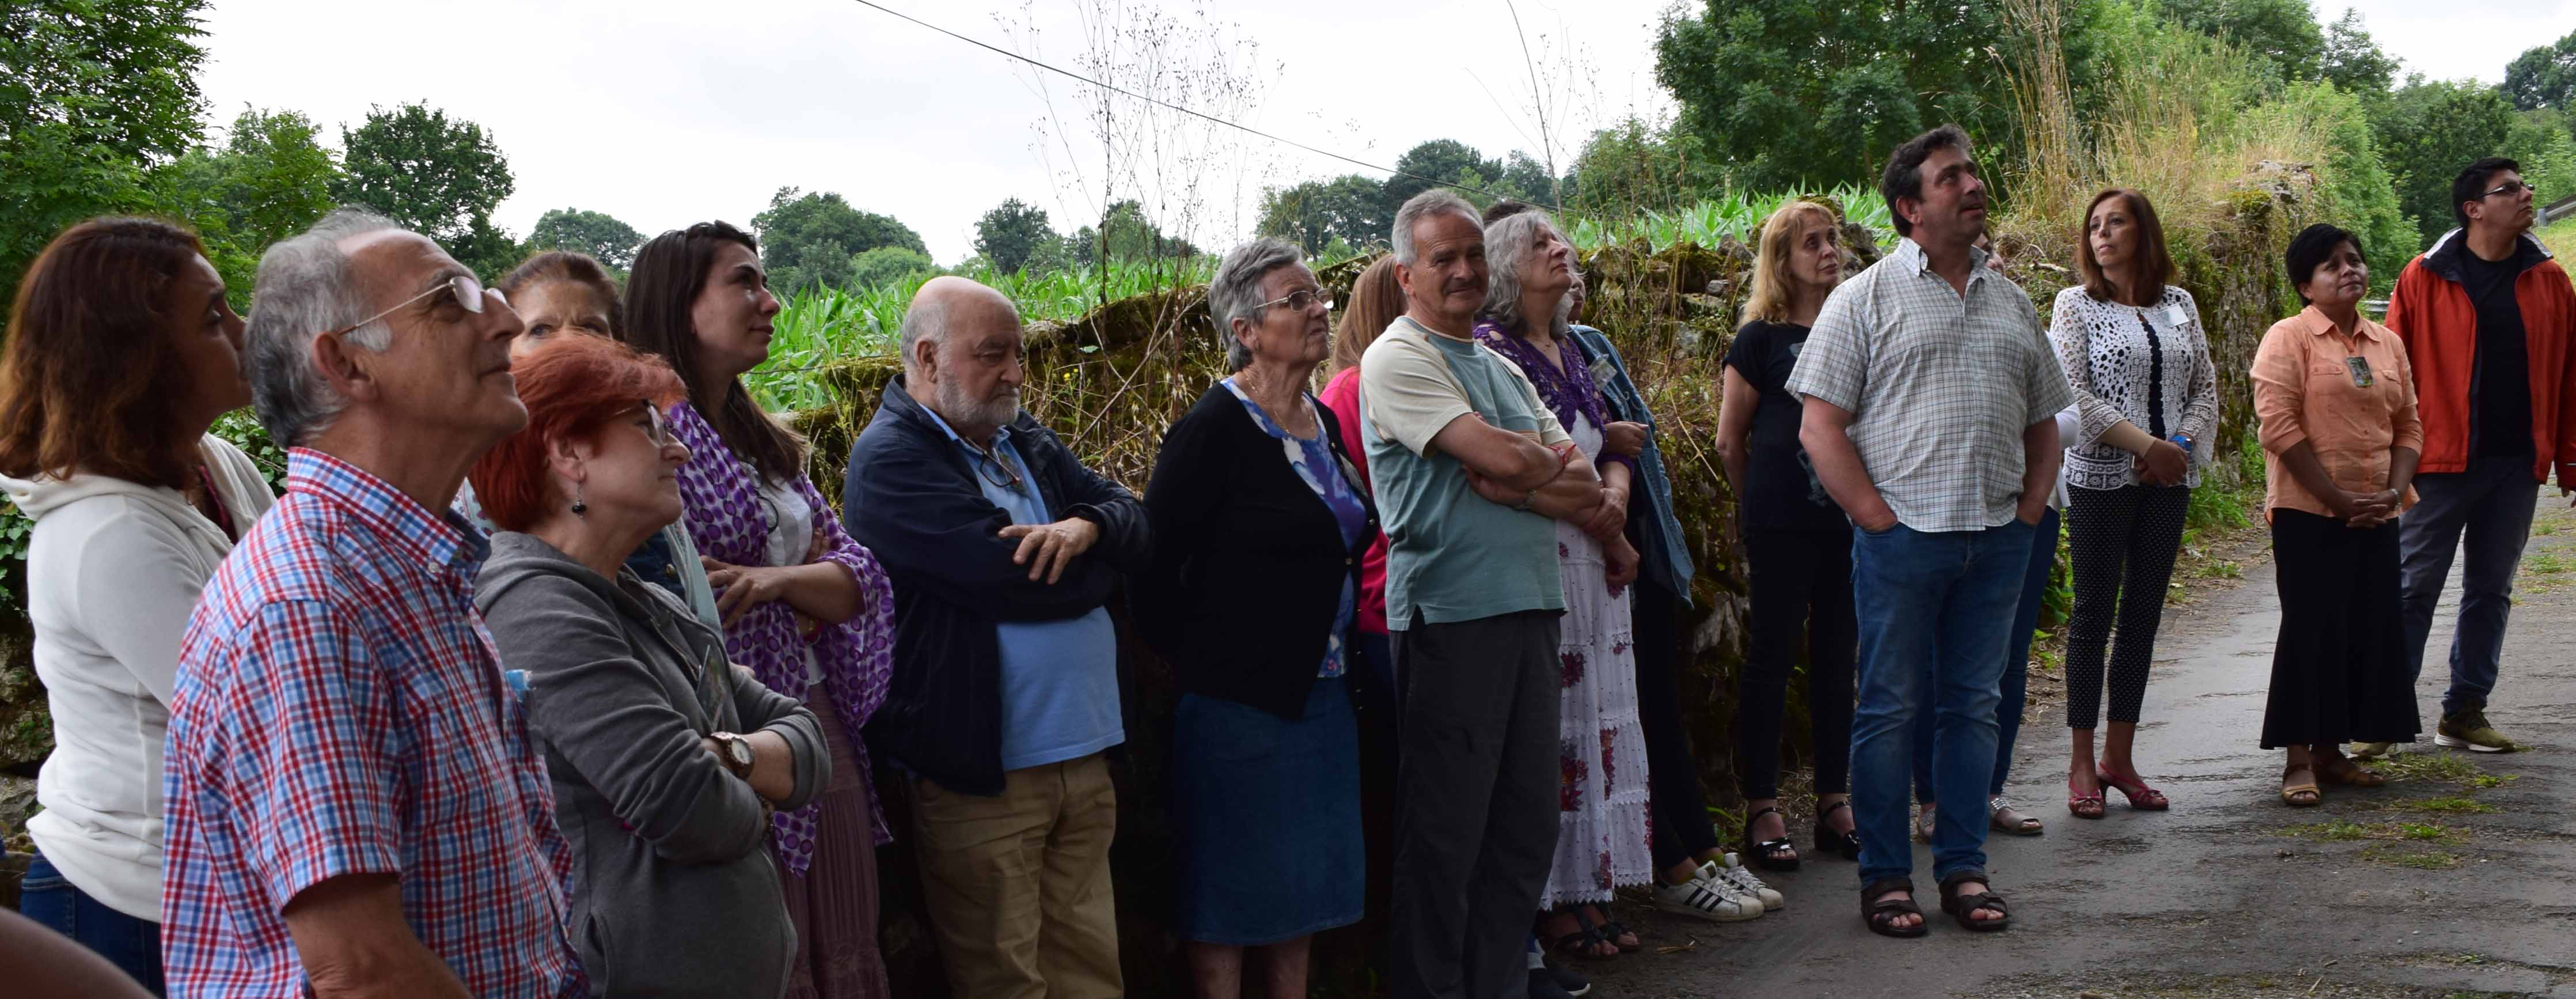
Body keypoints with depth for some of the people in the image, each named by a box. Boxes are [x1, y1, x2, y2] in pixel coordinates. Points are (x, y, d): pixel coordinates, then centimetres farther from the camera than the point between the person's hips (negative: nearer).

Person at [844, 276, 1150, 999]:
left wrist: (1086, 527, -15)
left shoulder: (1025, 441, 15)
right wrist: (1096, 568, 0)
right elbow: (1011, 579, -21)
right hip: (983, 776, -7)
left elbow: (1135, 523, 10)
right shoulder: (892, 461, -11)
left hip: (1081, 759, 7)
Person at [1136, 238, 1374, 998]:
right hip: (1239, 701, -8)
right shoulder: (1216, 428, -15)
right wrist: (1199, 659, -8)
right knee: (1231, 887, 3)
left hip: (1320, 697, 8)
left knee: (1306, 880, 15)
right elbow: (1151, 565, -16)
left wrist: (1337, 640, 15)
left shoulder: (1323, 421, 9)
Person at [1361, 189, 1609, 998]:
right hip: (1451, 618, -8)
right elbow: (1499, 459, -17)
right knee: (1445, 835, -2)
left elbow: (1586, 483, 10)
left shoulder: (1503, 370, 20)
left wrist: (1522, 482, -9)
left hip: (1532, 610, 8)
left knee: (1528, 825, 12)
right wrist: (1557, 471, 3)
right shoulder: (1398, 360, -5)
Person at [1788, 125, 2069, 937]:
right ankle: (1885, 876, 11)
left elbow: (2043, 423, 21)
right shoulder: (1865, 299, -1)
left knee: (1974, 704, 10)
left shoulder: (2012, 304, 15)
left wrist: (2030, 508, 7)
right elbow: (1820, 427, -6)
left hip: (1997, 538, 5)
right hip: (1903, 535, -5)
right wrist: (1876, 517, -12)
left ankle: (1963, 867, 20)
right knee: (1890, 709, 1)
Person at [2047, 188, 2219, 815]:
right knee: (2094, 615, -1)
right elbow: (2072, 395, -10)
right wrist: (2148, 445, -16)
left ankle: (2119, 757, 15)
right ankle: (2083, 764, 5)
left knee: (2144, 618, 7)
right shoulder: (2077, 306, 0)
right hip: (2101, 478, -4)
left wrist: (2183, 446, -8)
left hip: (2169, 482, 4)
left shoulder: (2180, 306, 12)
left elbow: (2206, 389, 11)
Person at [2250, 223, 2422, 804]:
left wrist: (2394, 491, -3)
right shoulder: (2288, 339, -6)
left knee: (2370, 631, 7)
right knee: (2312, 630, -5)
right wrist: (2339, 500, -16)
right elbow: (2279, 426, -14)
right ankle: (2298, 761, 1)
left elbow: (2409, 426, 15)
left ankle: (2331, 753, 17)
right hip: (2309, 515, -6)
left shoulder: (2387, 343, 13)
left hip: (2375, 518, 6)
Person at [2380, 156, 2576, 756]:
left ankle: (2464, 713, 19)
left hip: (2516, 464, 4)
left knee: (2491, 591, 10)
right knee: (2413, 588, -2)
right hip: (2440, 459, -4)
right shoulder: (2425, 278, -3)